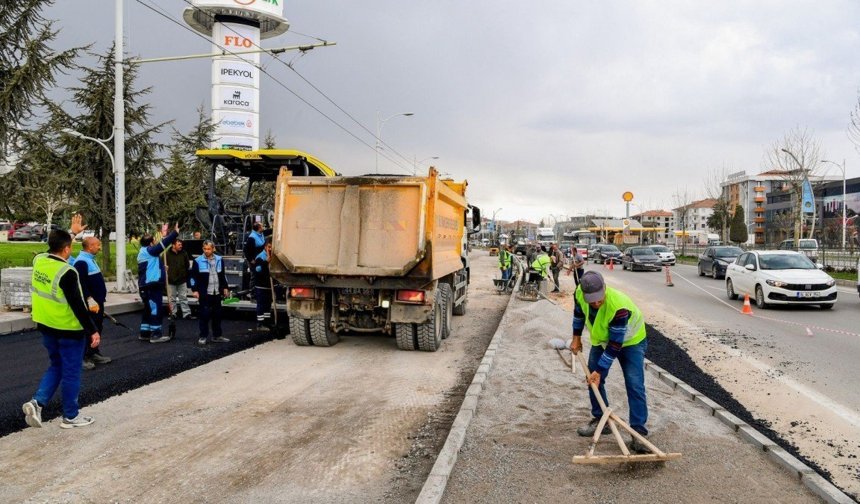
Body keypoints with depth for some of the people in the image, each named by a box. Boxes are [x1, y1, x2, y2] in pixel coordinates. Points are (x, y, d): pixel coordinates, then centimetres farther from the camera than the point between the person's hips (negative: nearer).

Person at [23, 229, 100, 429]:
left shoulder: (38, 261, -2)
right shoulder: (67, 272, -23)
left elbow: (53, 253, 24)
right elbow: (78, 306, -22)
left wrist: (69, 234, 32)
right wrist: (92, 331, -17)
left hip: (46, 326, 8)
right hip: (68, 330, -8)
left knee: (56, 366, 23)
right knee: (71, 373, 6)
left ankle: (37, 402, 8)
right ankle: (70, 416, 16)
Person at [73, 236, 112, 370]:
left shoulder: (90, 260, 14)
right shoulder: (81, 262, -18)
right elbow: (81, 284, -25)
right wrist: (90, 301, -25)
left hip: (97, 302, 10)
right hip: (90, 304, -10)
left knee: (98, 328, 16)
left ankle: (94, 353, 26)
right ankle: (82, 357, 5)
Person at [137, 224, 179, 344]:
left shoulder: (144, 252, 17)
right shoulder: (148, 251, -12)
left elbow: (159, 246, 29)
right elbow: (162, 244, -19)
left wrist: (163, 234, 33)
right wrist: (175, 232, -18)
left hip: (147, 286, 10)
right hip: (152, 286, -10)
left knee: (149, 309, 15)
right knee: (155, 309, -6)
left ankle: (144, 333, 20)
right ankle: (155, 334, -4)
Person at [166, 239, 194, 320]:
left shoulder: (184, 253, 1)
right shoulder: (167, 254, -9)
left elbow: (187, 265, 9)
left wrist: (185, 275, 8)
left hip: (182, 280, 2)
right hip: (171, 280, -2)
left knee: (184, 298, 5)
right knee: (172, 298, 9)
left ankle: (186, 314, 7)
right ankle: (173, 313, 18)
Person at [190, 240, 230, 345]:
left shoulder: (219, 260, 8)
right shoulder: (198, 261, -5)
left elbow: (223, 275, 18)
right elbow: (193, 276, -3)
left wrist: (225, 287, 15)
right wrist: (194, 290, -8)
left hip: (217, 292, 4)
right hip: (204, 293, -4)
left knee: (217, 314, 10)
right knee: (204, 315, -2)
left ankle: (217, 336, 19)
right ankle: (203, 336, 8)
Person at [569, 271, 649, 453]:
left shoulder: (619, 307, -43)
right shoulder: (580, 293, -27)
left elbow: (615, 345, -33)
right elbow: (578, 312, 1)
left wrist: (599, 371, -28)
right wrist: (576, 338, 5)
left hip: (629, 341, -6)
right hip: (601, 339, 6)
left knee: (634, 386, -13)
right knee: (593, 380, 7)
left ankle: (638, 433, -9)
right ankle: (600, 420, 23)